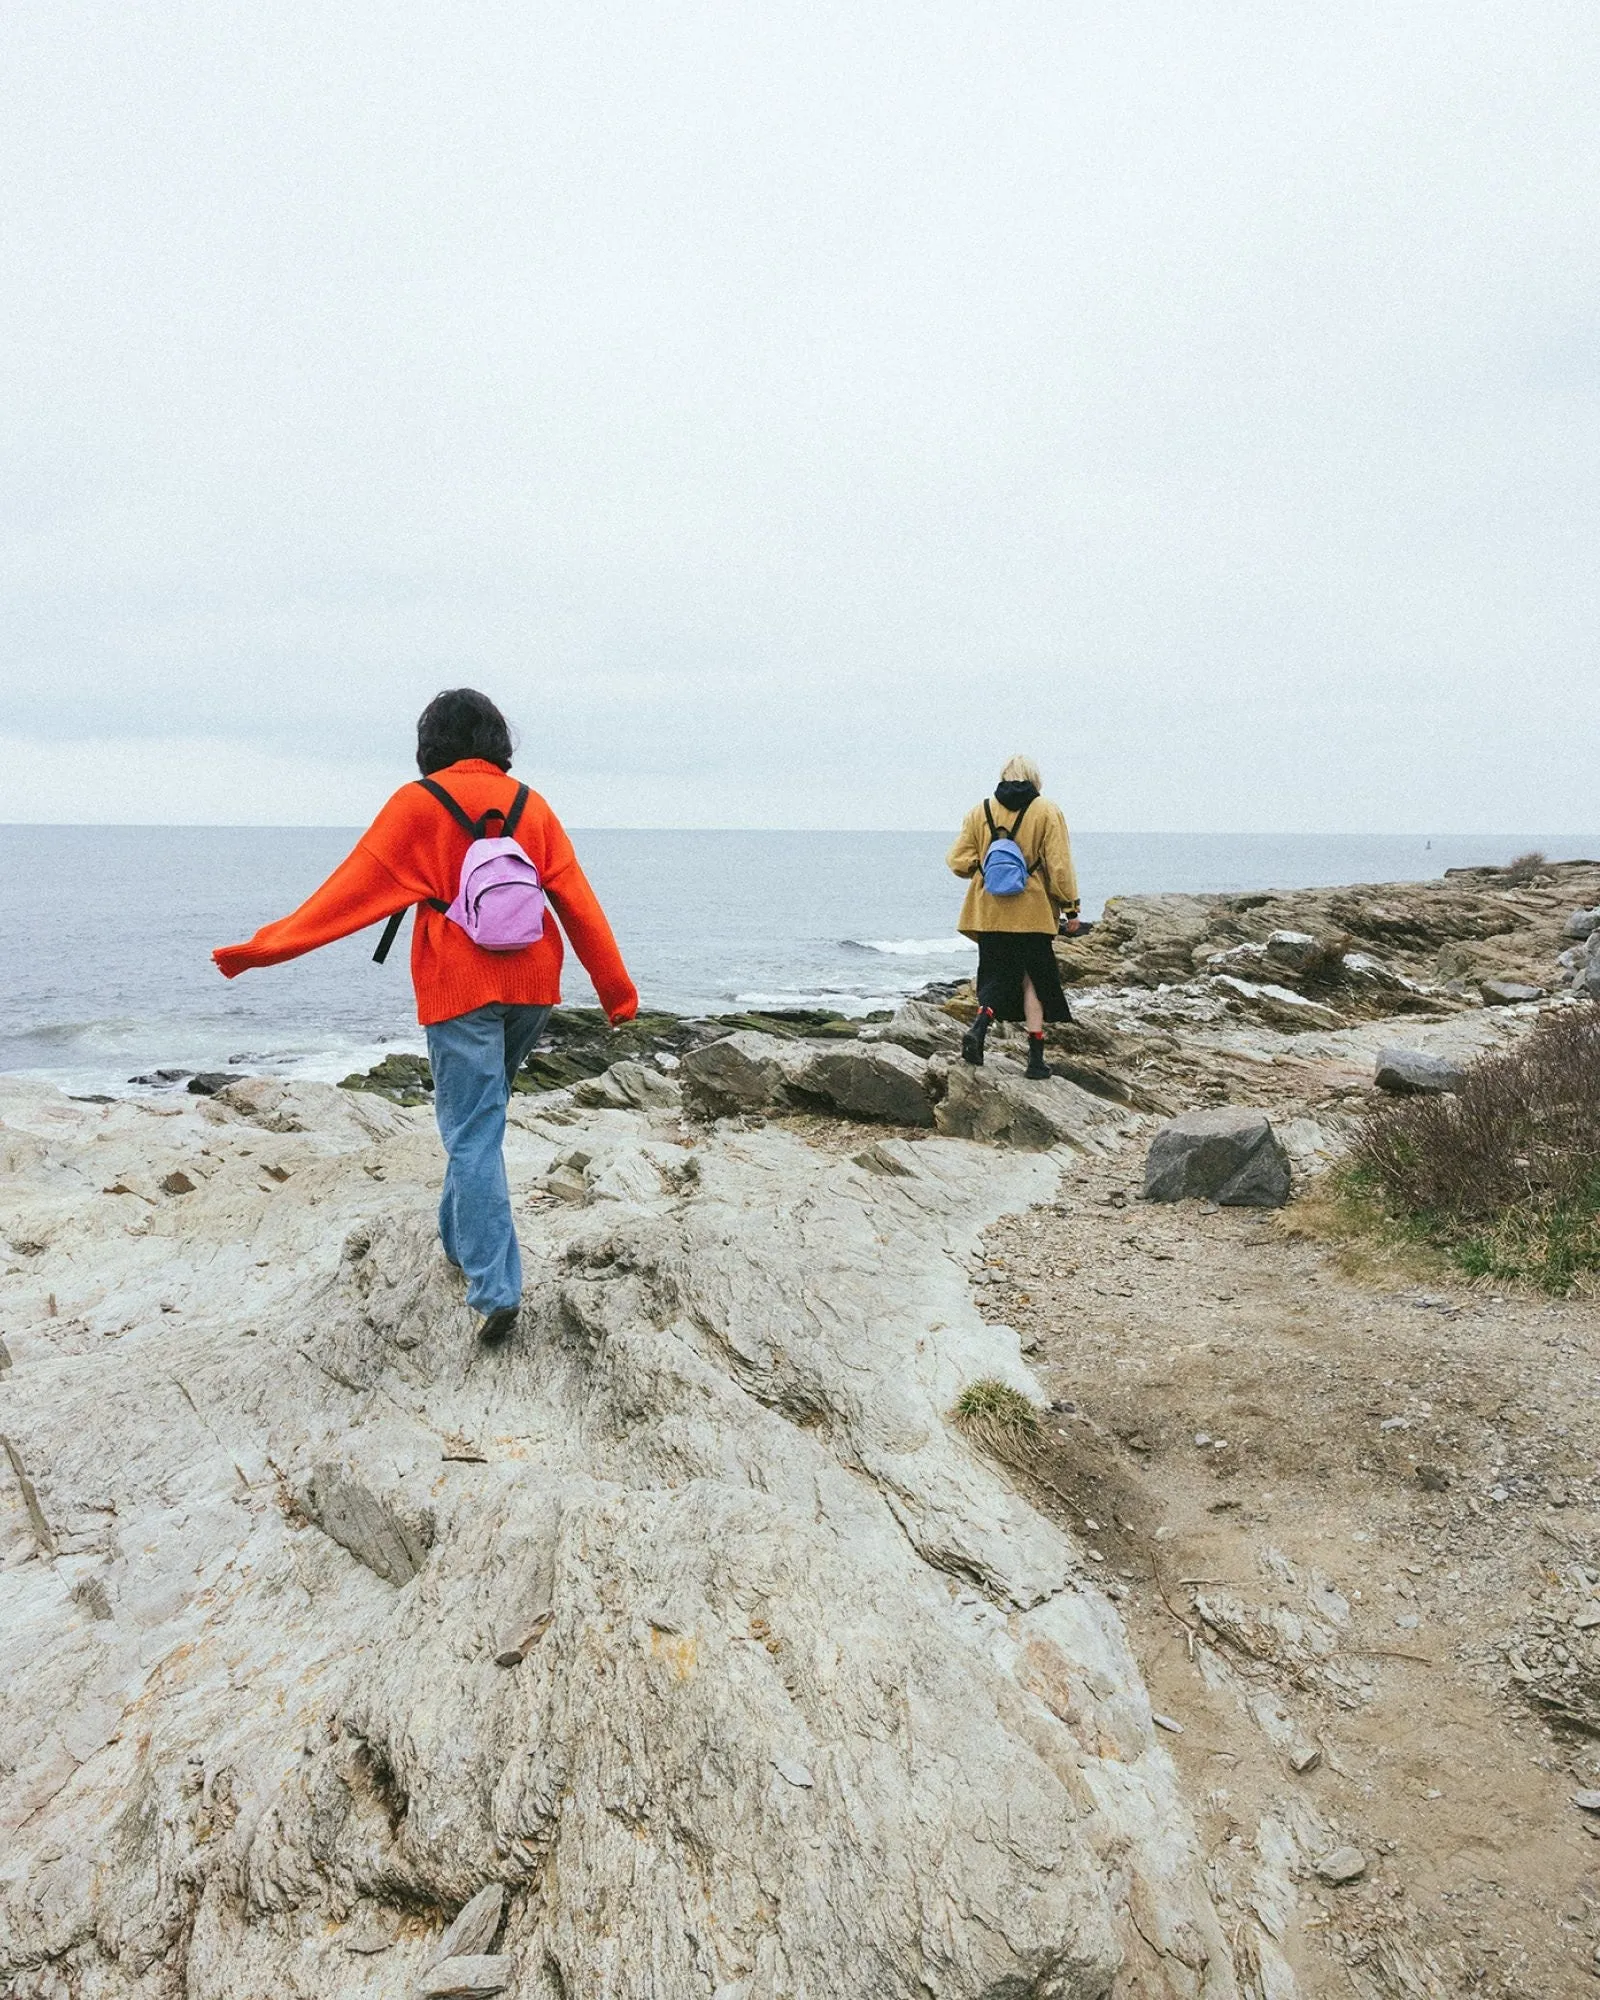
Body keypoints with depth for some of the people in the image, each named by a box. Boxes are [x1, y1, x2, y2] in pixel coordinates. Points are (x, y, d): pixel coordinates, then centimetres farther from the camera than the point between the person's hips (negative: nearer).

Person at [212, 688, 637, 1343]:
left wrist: (263, 948, -2)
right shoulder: (531, 805, 7)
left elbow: (354, 886, -7)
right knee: (480, 1114, 21)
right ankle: (459, 1237, 35)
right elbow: (578, 903, 4)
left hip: (460, 987, -5)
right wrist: (617, 990, 6)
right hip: (531, 985, 5)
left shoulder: (419, 804, -5)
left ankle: (496, 1288, -11)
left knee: (472, 1132, -4)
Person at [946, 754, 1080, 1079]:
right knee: (1033, 980, 9)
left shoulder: (980, 812, 5)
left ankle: (979, 1026, -16)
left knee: (996, 976, 12)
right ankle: (1035, 1059, 8)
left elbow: (958, 861, 3)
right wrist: (1070, 909, 1)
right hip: (1032, 914, -2)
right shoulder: (1047, 813, -2)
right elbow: (1060, 866, -5)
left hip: (989, 914, 2)